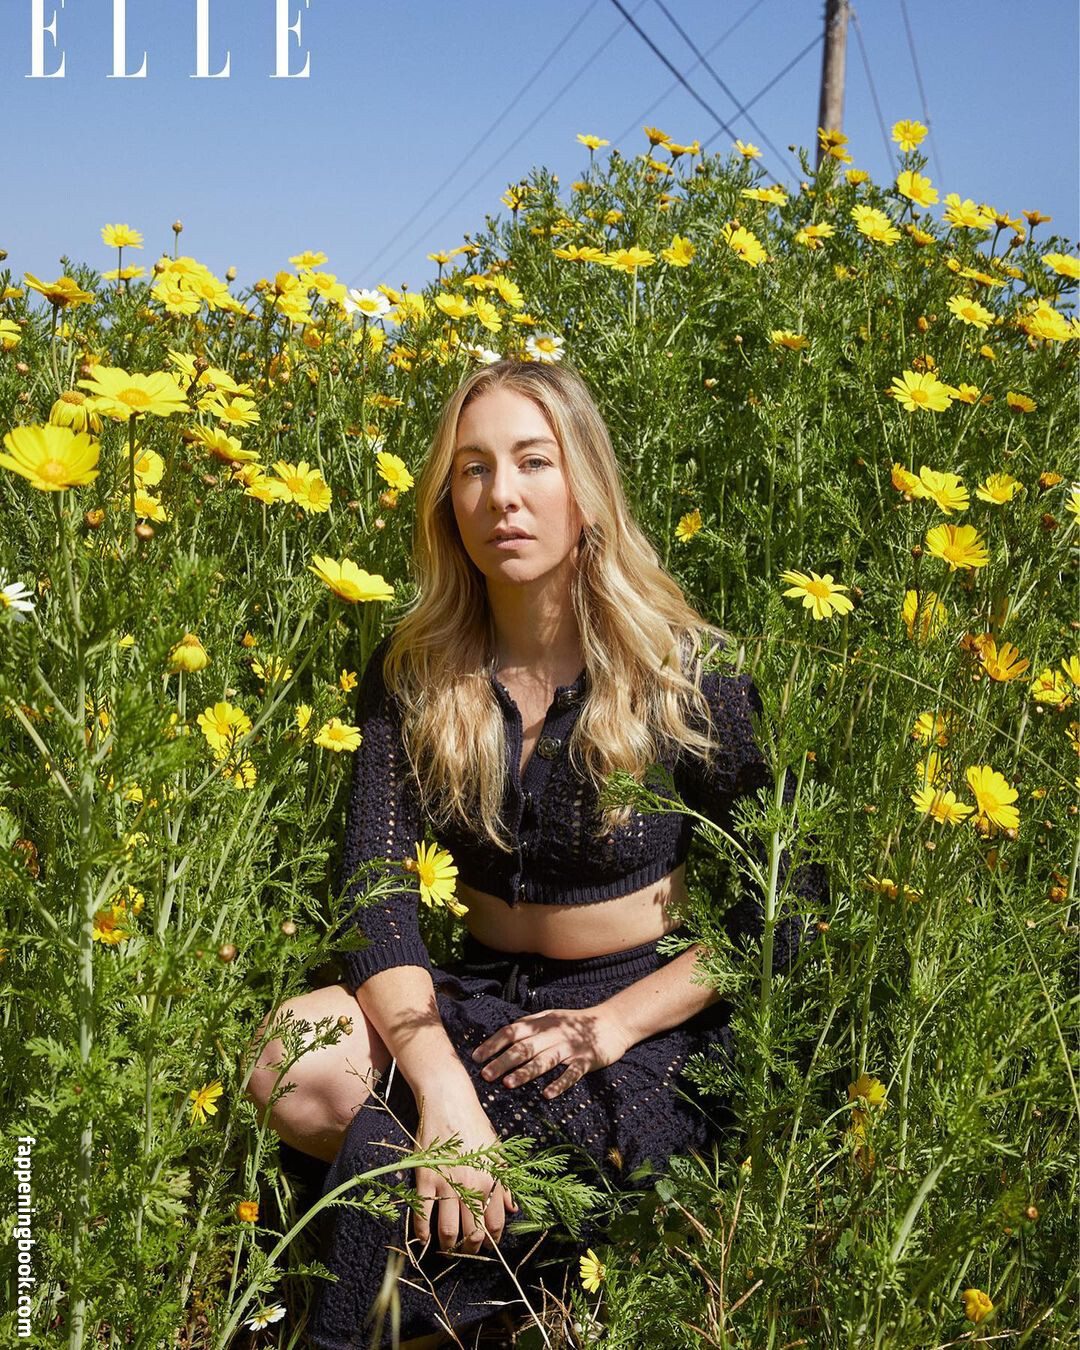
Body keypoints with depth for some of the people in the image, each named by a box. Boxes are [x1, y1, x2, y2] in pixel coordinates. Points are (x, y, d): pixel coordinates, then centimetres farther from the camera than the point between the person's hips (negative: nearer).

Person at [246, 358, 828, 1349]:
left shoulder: (688, 672, -11)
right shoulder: (412, 674, -3)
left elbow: (788, 906, -7)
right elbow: (378, 890, -12)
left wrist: (616, 1023, -18)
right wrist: (442, 1082, -28)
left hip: (652, 1018, -3)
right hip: (478, 999, 4)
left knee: (395, 1167, -27)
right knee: (294, 1069, -26)